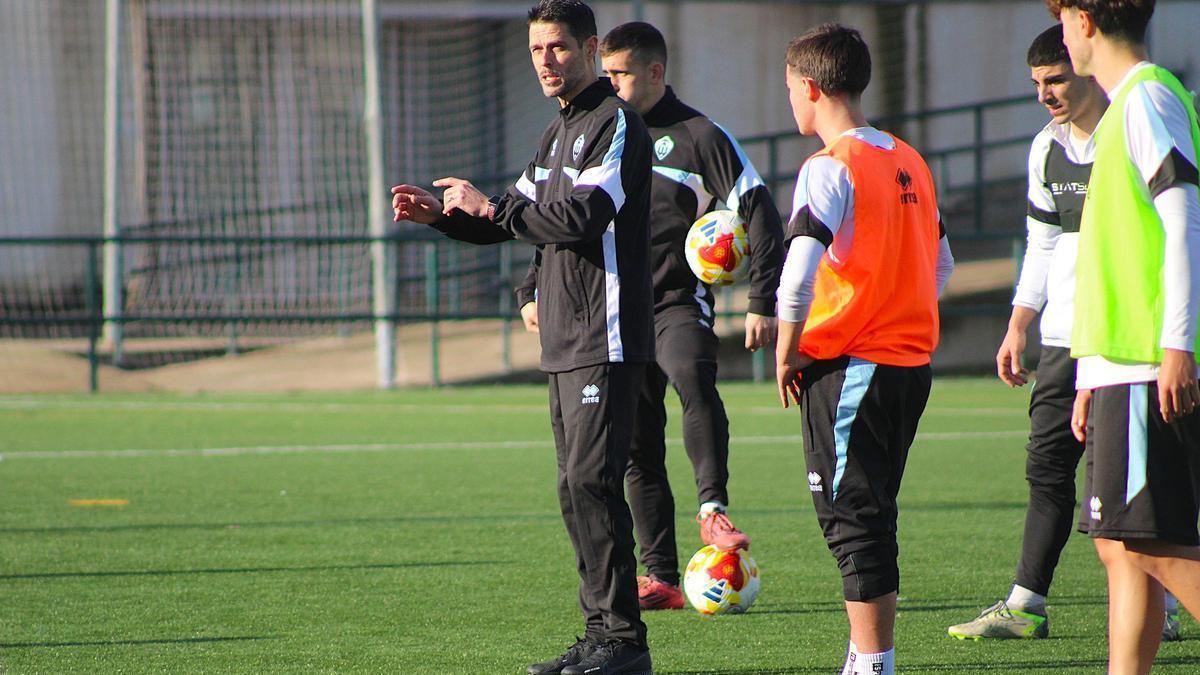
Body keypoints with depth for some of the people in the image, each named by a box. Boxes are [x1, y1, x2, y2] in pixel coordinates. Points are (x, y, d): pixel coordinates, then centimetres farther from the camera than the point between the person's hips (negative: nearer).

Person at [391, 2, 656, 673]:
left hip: (605, 341, -10)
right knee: (577, 487, 9)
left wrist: (490, 207, -12)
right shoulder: (559, 132, 20)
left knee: (590, 481, -14)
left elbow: (583, 216, -21)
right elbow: (522, 217, 24)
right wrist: (441, 213, 9)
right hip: (566, 342, 10)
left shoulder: (616, 124, -10)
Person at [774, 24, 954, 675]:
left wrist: (787, 351, -13)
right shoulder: (908, 162, 11)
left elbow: (800, 270, -24)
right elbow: (940, 262, 20)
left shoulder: (830, 168, -13)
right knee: (872, 514, 14)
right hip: (911, 361, 8)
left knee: (850, 517, -3)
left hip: (844, 365, -8)